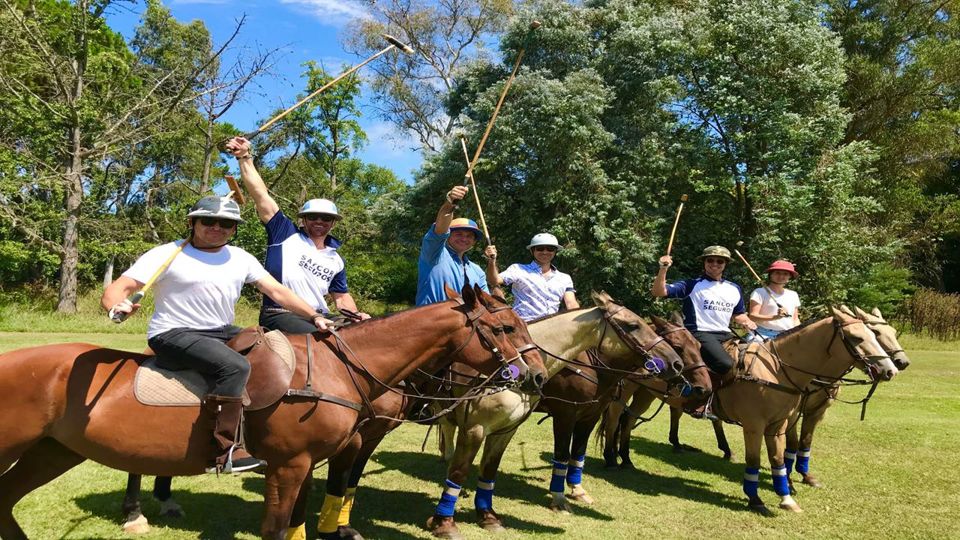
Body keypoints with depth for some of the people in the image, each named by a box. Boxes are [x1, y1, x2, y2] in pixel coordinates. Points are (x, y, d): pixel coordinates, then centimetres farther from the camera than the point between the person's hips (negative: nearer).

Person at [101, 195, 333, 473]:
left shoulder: (241, 259, 10)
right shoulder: (166, 255, -5)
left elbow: (278, 291, 6)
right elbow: (113, 291, -11)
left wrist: (314, 317, -6)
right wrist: (117, 307, -36)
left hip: (223, 333, 7)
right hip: (173, 335, -7)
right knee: (235, 366, -33)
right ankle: (224, 453, -30)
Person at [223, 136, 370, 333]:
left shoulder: (336, 261, 19)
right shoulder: (286, 233, 6)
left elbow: (341, 297, 24)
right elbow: (260, 193, 1)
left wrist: (355, 315, 3)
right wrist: (244, 157, -5)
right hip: (279, 315, -6)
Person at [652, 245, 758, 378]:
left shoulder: (734, 289, 17)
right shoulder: (692, 285, 0)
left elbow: (738, 315, 31)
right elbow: (658, 292, -10)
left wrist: (750, 324, 8)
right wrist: (663, 269, -25)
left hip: (725, 334, 7)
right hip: (701, 333, -7)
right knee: (726, 364, -31)